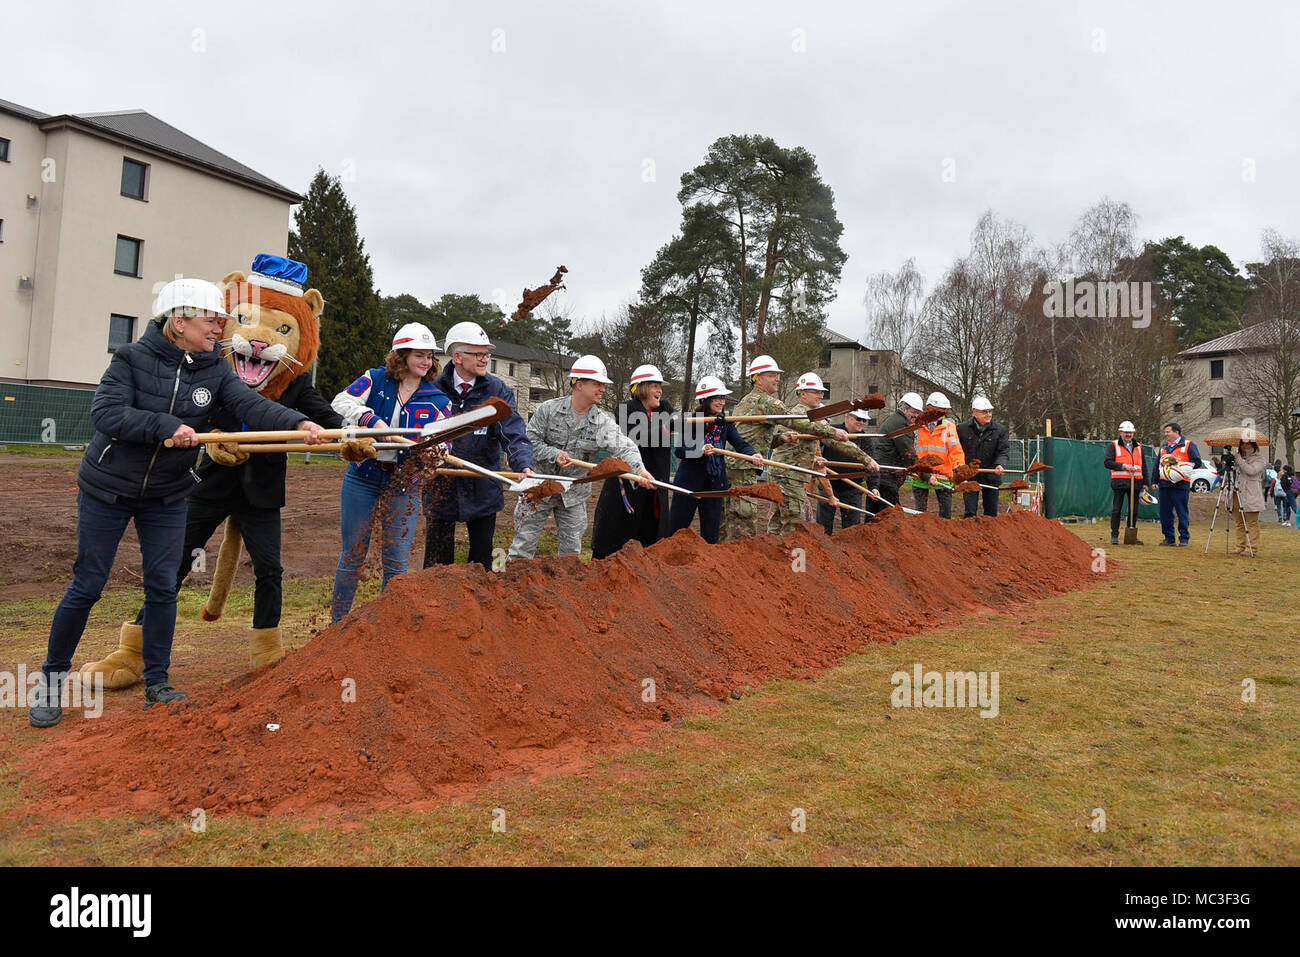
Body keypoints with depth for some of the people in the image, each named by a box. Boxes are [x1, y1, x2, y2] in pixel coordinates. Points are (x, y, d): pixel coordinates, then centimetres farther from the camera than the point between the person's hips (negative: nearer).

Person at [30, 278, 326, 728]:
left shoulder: (215, 370, -3)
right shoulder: (133, 358, -12)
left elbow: (252, 404, -19)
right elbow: (105, 412, -23)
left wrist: (297, 423, -36)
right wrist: (167, 427, -32)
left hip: (167, 496, 3)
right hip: (107, 489, -3)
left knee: (163, 587, 4)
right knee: (87, 585, 4)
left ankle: (157, 683, 17)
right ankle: (52, 678, 22)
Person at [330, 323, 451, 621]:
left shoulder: (437, 400, 3)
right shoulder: (375, 380, 1)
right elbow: (341, 401, -12)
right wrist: (373, 420, -27)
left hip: (403, 484, 1)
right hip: (363, 476, 0)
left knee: (396, 562, 4)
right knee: (352, 555, 8)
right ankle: (337, 623, 23)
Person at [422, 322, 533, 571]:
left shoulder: (498, 391, -3)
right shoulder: (434, 389, -4)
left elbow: (514, 433, -13)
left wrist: (523, 466, -30)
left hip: (483, 488, 1)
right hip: (441, 487, 0)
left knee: (482, 560, 12)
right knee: (437, 561, 9)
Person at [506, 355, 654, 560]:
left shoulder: (602, 421, -7)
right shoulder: (548, 409, -10)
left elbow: (624, 447, -20)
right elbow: (530, 440, -8)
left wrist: (639, 470, -38)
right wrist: (554, 455, -23)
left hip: (574, 493, 2)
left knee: (572, 548, 10)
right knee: (524, 544, 4)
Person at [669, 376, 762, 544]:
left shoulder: (725, 423, 5)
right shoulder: (691, 421, -7)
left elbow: (739, 443, -9)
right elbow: (679, 451, -13)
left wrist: (753, 454, -30)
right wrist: (701, 451, -30)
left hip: (715, 483, 4)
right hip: (689, 481, -4)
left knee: (711, 532, 9)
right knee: (676, 529, 3)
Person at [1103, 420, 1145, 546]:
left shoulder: (1138, 446, 17)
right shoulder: (1114, 445, 4)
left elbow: (1143, 466, 19)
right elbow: (1108, 462, -6)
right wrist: (1124, 466, -15)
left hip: (1135, 482, 4)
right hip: (1119, 482, -4)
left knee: (1134, 510, 5)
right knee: (1116, 509, -3)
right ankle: (1114, 536, 3)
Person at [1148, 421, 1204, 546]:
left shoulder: (1188, 445, 3)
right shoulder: (1163, 447, 21)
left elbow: (1197, 462, -4)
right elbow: (1157, 465, 23)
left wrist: (1182, 467, -15)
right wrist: (1154, 481, 15)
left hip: (1181, 484, -6)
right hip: (1164, 484, 6)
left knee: (1182, 513, -2)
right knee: (1165, 513, 6)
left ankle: (1184, 538, 6)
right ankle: (1169, 538, 14)